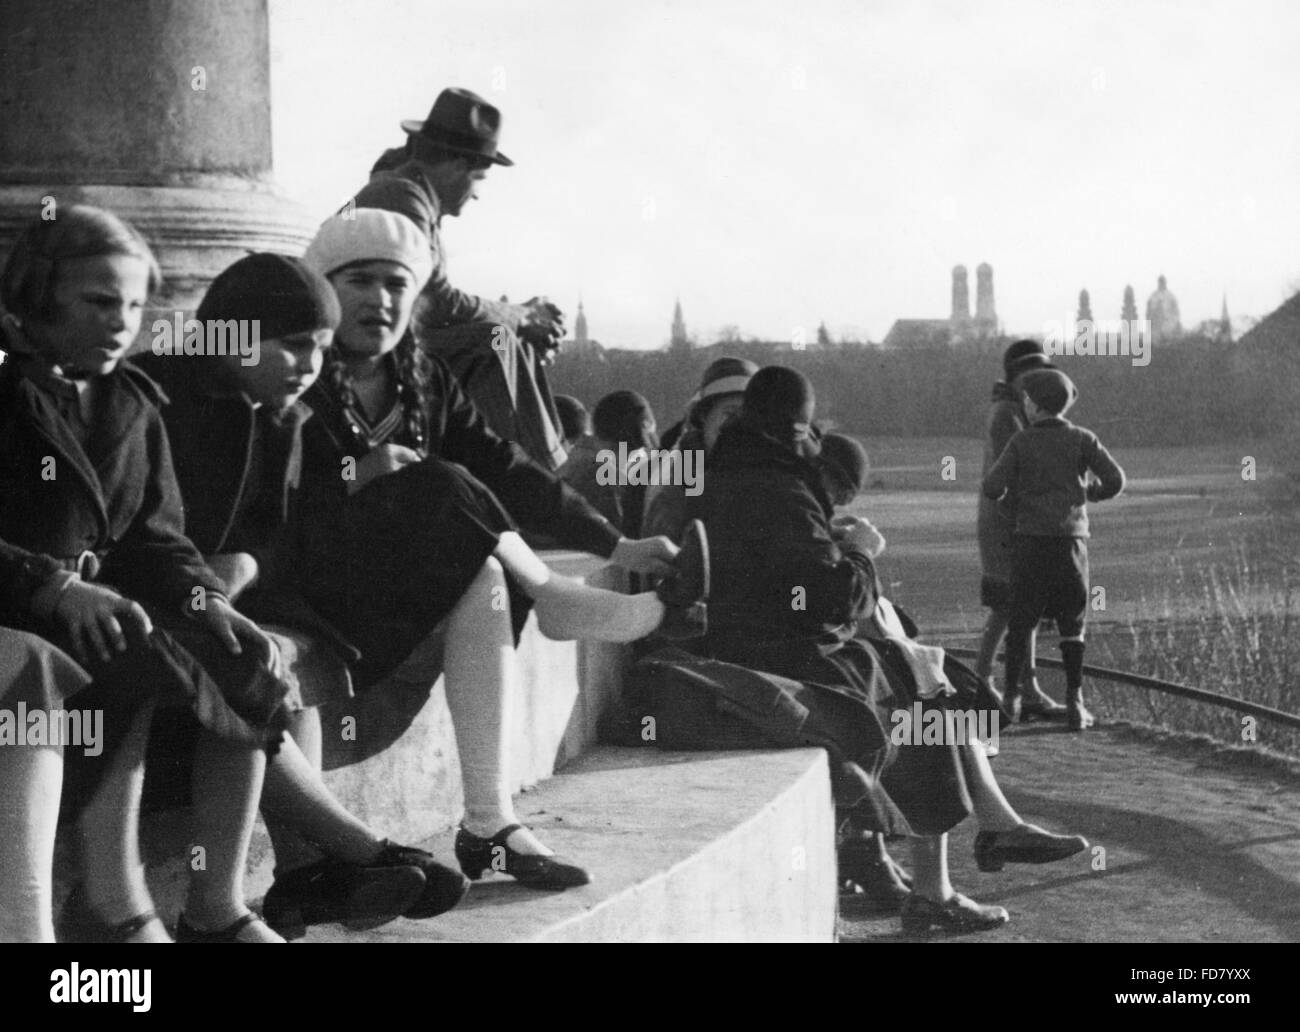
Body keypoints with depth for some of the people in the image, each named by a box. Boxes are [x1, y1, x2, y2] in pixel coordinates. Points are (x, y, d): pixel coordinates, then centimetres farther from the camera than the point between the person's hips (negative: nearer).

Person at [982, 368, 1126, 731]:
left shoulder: (1021, 442, -1)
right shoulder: (1082, 439, 1)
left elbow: (993, 488, -7)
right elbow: (1115, 480, -6)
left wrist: (1004, 490, 17)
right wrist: (1087, 493, 13)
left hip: (1030, 540, 0)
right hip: (1070, 540, 0)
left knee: (1020, 622, 10)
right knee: (1071, 625, 7)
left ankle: (1011, 696, 11)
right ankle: (1074, 702, 2)